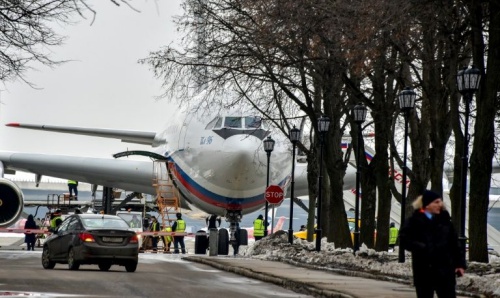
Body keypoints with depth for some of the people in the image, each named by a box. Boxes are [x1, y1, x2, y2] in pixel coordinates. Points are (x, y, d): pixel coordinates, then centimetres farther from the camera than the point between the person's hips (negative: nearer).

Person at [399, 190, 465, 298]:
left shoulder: (444, 219, 7)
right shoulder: (415, 221, -4)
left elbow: (453, 243, 9)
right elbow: (404, 240, -9)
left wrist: (459, 263, 5)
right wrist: (422, 248, -20)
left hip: (445, 268, 2)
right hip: (423, 270, -2)